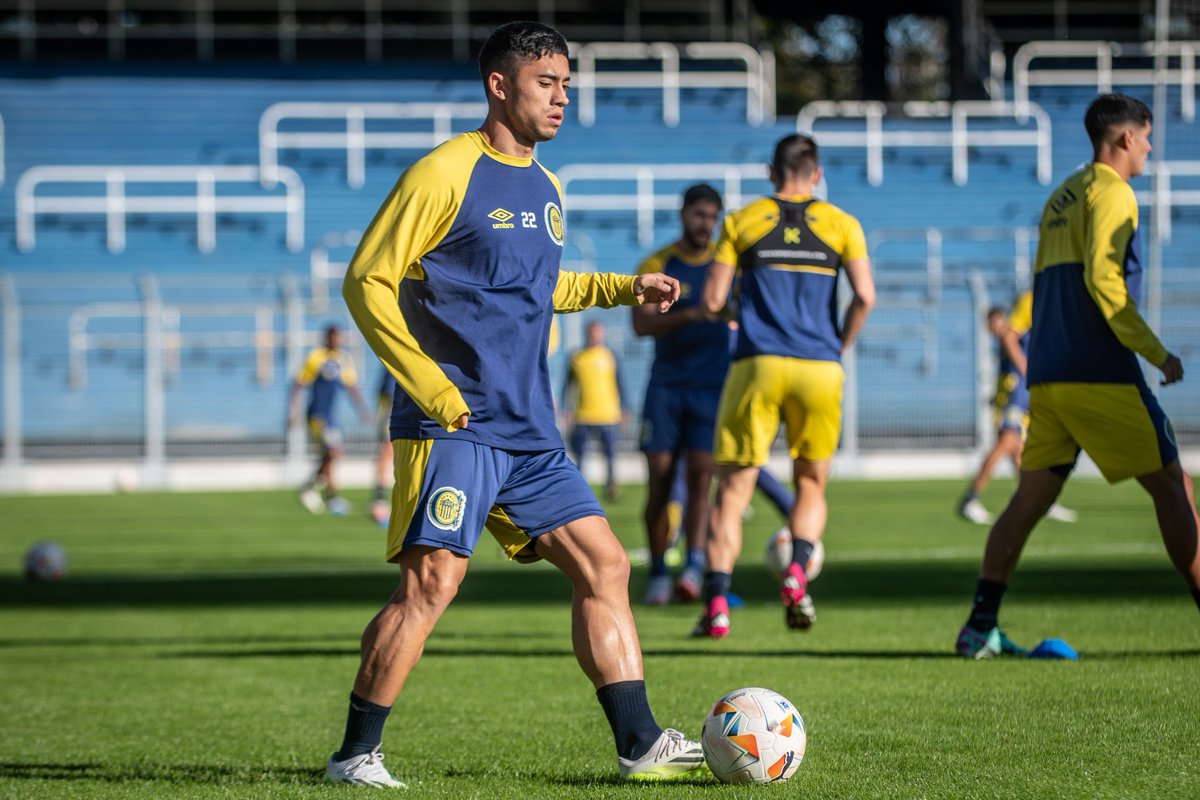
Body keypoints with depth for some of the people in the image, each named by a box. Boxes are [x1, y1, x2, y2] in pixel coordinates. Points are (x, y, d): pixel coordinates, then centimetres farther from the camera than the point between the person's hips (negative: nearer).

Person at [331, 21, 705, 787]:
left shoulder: (546, 188, 16)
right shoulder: (445, 173, -8)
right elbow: (367, 281, -10)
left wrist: (624, 287, 19)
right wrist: (430, 388, -16)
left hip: (530, 433, 8)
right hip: (452, 427, -8)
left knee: (604, 564, 4)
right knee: (433, 579, -15)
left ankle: (640, 744, 8)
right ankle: (355, 755, -5)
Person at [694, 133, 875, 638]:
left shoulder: (741, 222, 7)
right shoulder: (841, 225, 8)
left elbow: (712, 299, 3)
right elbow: (864, 297, -2)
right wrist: (837, 349, 12)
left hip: (757, 365, -1)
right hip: (819, 367, 1)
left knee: (732, 491, 3)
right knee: (811, 485, 16)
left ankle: (716, 602, -10)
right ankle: (797, 570, -10)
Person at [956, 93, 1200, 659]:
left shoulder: (1061, 198, 22)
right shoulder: (1109, 190, -5)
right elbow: (1102, 279, -16)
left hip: (1046, 375, 8)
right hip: (1100, 373, -8)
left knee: (1029, 499, 6)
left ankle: (980, 628, 0)